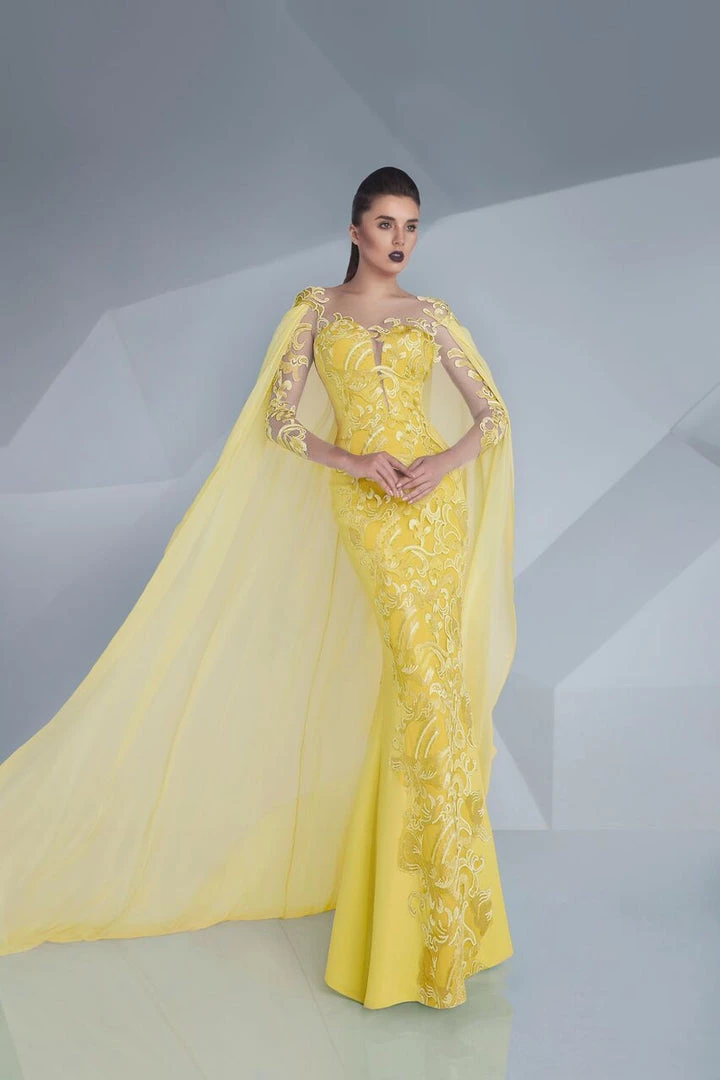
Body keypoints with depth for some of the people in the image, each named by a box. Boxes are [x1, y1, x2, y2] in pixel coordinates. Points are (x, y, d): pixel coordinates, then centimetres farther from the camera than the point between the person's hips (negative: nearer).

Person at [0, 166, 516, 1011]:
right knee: (426, 683, -13)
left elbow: (492, 414, 11)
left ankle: (421, 893, 19)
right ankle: (446, 911, 2)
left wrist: (445, 463, -9)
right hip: (364, 505, -3)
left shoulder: (431, 315, 14)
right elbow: (277, 420, 2)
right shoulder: (315, 310, 9)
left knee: (428, 679, 1)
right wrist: (355, 462, -13)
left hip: (437, 500, 3)